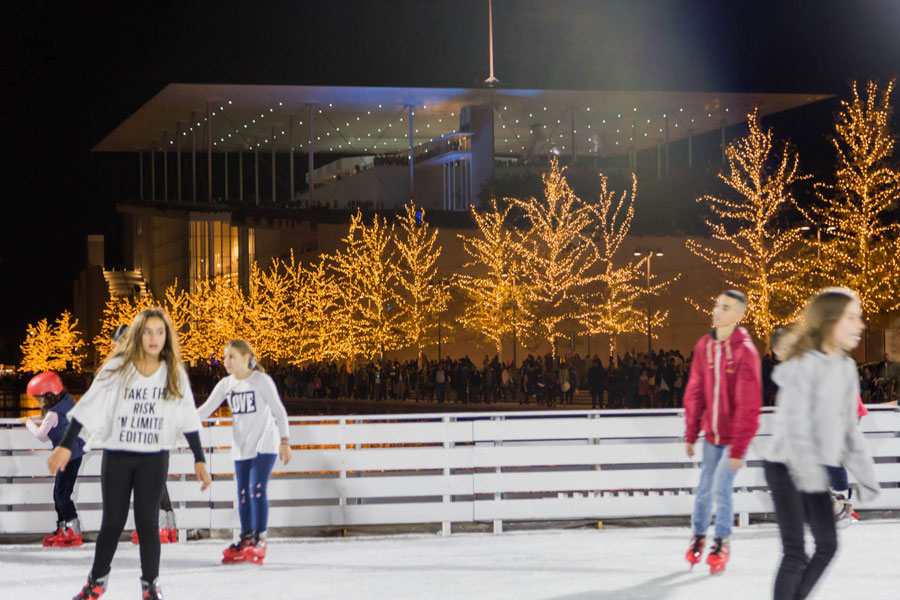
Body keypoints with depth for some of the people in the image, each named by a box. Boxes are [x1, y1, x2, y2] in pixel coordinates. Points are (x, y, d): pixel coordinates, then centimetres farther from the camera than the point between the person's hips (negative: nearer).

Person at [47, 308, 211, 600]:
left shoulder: (174, 374, 0)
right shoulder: (117, 368, -6)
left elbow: (188, 419, 3)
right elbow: (89, 408, -5)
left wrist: (199, 459, 1)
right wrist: (66, 446, -8)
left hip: (154, 458, 0)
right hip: (117, 457, 0)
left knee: (147, 521, -2)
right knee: (112, 522, 6)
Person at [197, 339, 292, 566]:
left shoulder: (261, 381, -9)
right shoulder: (226, 385, 5)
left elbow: (279, 411, -5)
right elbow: (206, 409, 3)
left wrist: (285, 441, -8)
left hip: (264, 444, -5)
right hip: (241, 447, 5)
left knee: (257, 489, -13)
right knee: (243, 494, 6)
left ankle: (259, 540, -8)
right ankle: (246, 539, 15)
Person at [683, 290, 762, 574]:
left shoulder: (745, 351, -17)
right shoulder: (704, 346, 1)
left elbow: (749, 404, -18)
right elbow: (695, 393, 8)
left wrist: (738, 448, -19)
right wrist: (690, 434, 8)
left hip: (734, 434, -5)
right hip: (711, 433, 5)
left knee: (721, 489, -9)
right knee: (705, 489, 11)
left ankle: (722, 543, 9)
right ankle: (698, 536, 29)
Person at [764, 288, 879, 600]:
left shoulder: (846, 368, 6)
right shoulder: (803, 365, -18)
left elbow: (849, 427, 12)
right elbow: (796, 425, -23)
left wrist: (865, 472, 8)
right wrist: (809, 474, -31)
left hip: (815, 470, 8)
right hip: (785, 468, -8)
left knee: (827, 545, 12)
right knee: (795, 553, -8)